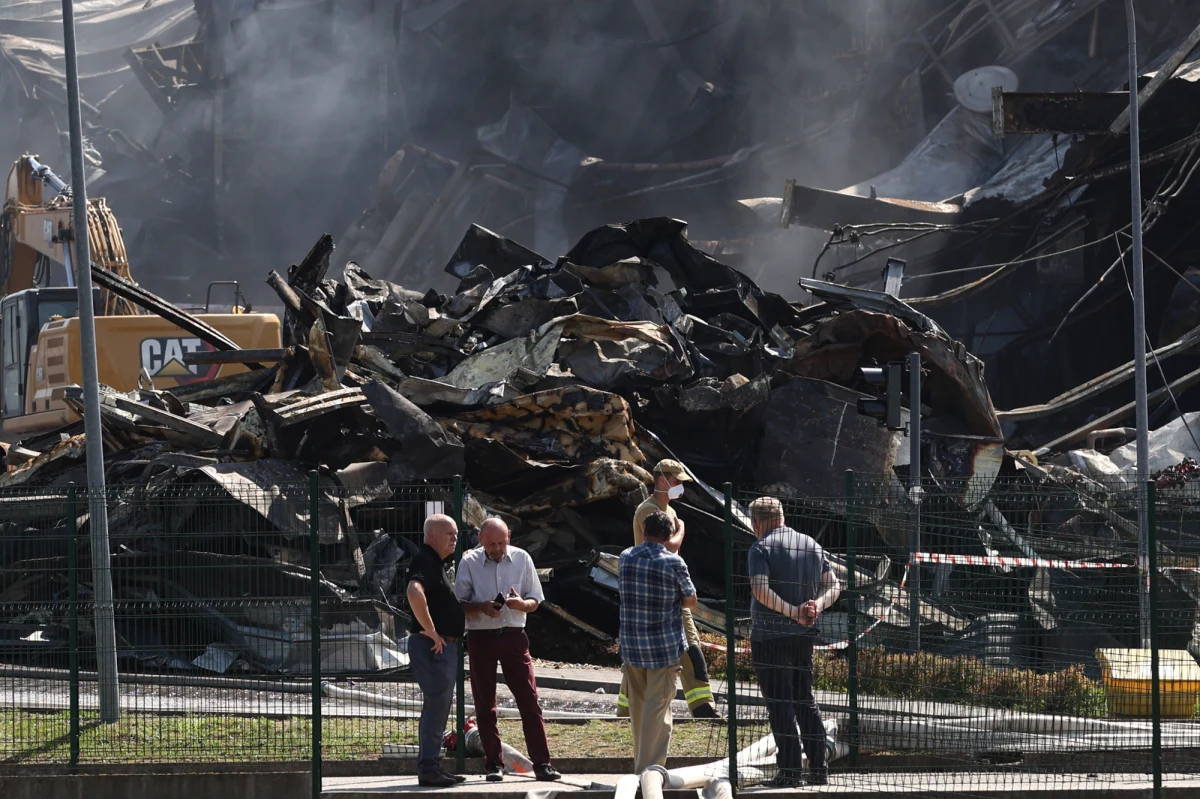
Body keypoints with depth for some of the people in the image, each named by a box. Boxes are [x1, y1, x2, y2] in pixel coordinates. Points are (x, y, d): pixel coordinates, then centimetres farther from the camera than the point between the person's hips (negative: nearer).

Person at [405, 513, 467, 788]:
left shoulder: (439, 564, 18)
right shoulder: (425, 561, -14)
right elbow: (415, 592, -34)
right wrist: (431, 631, -28)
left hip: (445, 646, 11)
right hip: (433, 647, -11)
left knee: (438, 708, 14)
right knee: (436, 706, -10)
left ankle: (430, 767, 20)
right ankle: (429, 768, -10)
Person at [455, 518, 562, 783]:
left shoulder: (522, 559, 4)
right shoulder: (469, 563, 0)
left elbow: (535, 601, 9)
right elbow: (459, 604, 1)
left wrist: (521, 603, -14)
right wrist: (482, 607, -18)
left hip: (514, 635, 0)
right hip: (481, 638, 0)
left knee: (529, 700, -6)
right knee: (485, 705, 3)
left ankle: (541, 763, -5)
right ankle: (493, 764, 11)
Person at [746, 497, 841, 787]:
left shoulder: (762, 548, -10)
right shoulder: (812, 546, 11)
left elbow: (760, 589, -23)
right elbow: (833, 585, 9)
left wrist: (792, 611, -19)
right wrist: (817, 605, -7)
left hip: (770, 636, -6)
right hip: (804, 636, 6)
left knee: (779, 704, -3)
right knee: (806, 702, 15)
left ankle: (790, 770, -5)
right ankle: (819, 769, 14)